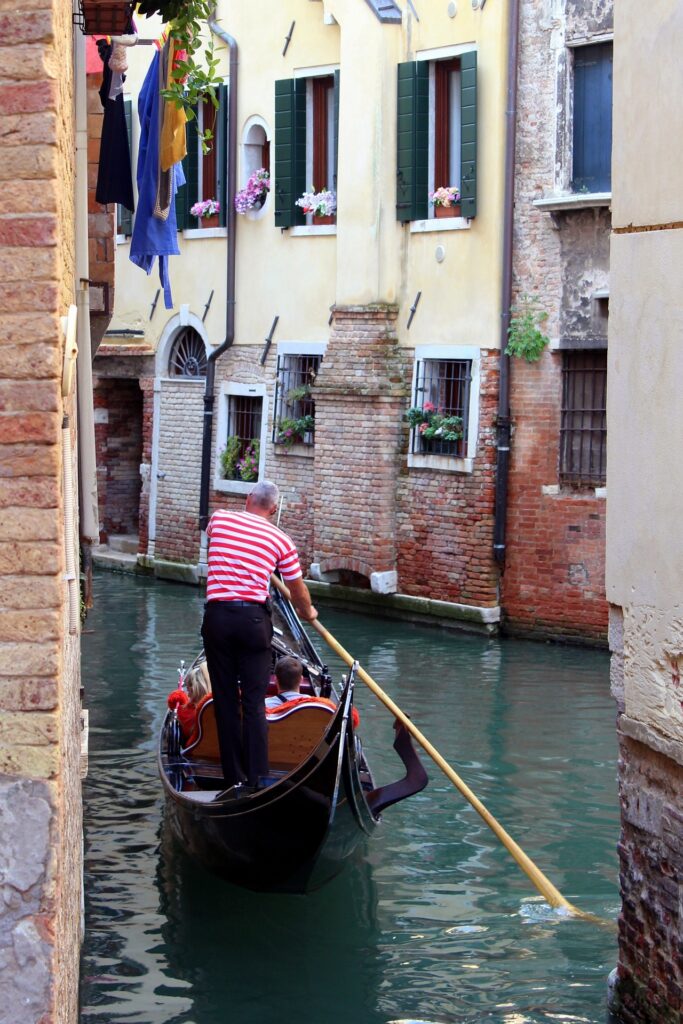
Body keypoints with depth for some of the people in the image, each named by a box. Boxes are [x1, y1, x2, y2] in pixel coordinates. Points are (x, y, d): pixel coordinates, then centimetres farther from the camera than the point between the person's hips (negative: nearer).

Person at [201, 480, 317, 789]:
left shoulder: (220, 518, 7)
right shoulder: (280, 540, 4)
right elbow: (298, 589, 15)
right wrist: (308, 613, 36)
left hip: (217, 616, 2)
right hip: (253, 618, -1)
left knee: (225, 700, 8)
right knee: (254, 703, 1)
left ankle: (234, 778, 12)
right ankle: (256, 779, -2)